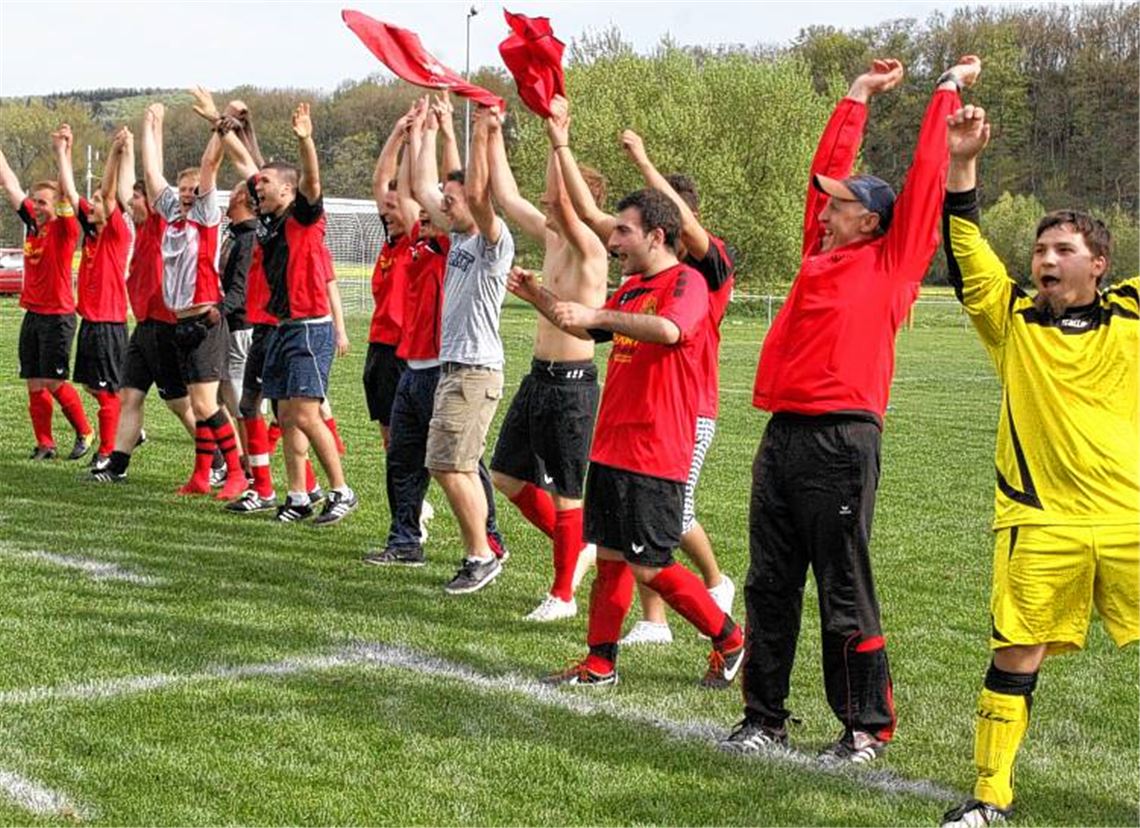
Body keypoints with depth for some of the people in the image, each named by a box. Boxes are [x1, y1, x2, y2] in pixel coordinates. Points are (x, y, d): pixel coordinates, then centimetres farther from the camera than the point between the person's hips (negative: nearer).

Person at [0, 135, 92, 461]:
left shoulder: (64, 228, -8)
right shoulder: (32, 223, 8)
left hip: (57, 316, -6)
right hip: (32, 314, 6)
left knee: (54, 382, -6)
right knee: (34, 384, 5)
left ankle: (85, 433, 12)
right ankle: (44, 444, 12)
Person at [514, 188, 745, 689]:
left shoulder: (686, 282, -12)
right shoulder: (632, 288, 16)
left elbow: (669, 329, -34)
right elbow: (587, 330, 32)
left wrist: (597, 313, -36)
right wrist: (537, 297, 21)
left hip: (655, 455, -8)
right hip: (612, 446, 9)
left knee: (648, 568, -4)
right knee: (609, 555, 11)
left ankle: (730, 641, 14)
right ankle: (600, 663, 19)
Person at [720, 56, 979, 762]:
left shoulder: (891, 264, 1)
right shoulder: (821, 253, 17)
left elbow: (924, 180, 2)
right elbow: (828, 169, 26)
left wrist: (949, 90, 10)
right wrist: (859, 96, 32)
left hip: (842, 440, -7)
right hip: (784, 434, 7)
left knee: (845, 592, -1)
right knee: (770, 585, 10)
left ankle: (868, 728, 10)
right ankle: (765, 717, 19)